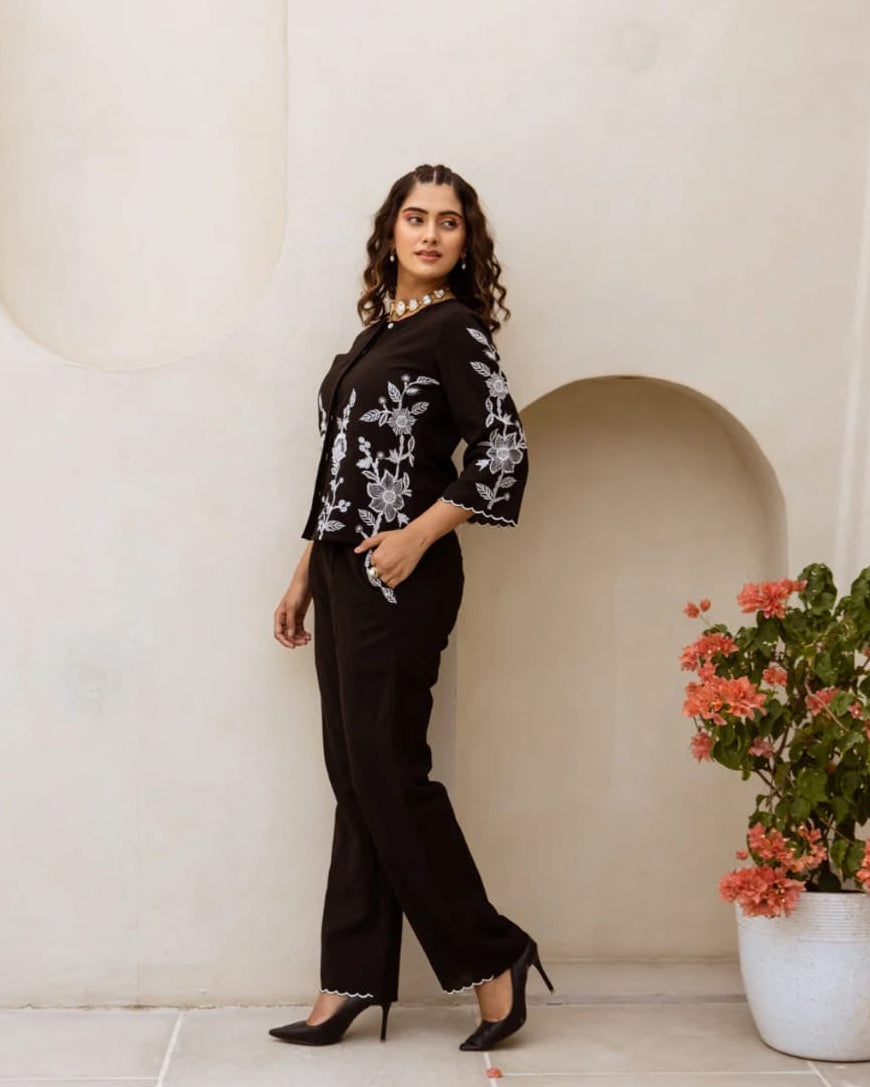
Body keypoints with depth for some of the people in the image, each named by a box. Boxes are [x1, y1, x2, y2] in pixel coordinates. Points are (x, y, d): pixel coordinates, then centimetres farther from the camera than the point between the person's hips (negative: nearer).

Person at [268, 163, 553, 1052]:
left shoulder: (453, 327, -5)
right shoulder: (379, 326, 16)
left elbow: (504, 452, -12)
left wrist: (418, 535, -16)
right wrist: (306, 576, 17)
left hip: (399, 577, -8)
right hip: (345, 573, 8)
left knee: (387, 772, -4)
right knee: (354, 774, 9)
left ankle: (491, 958, 10)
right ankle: (352, 982, 17)